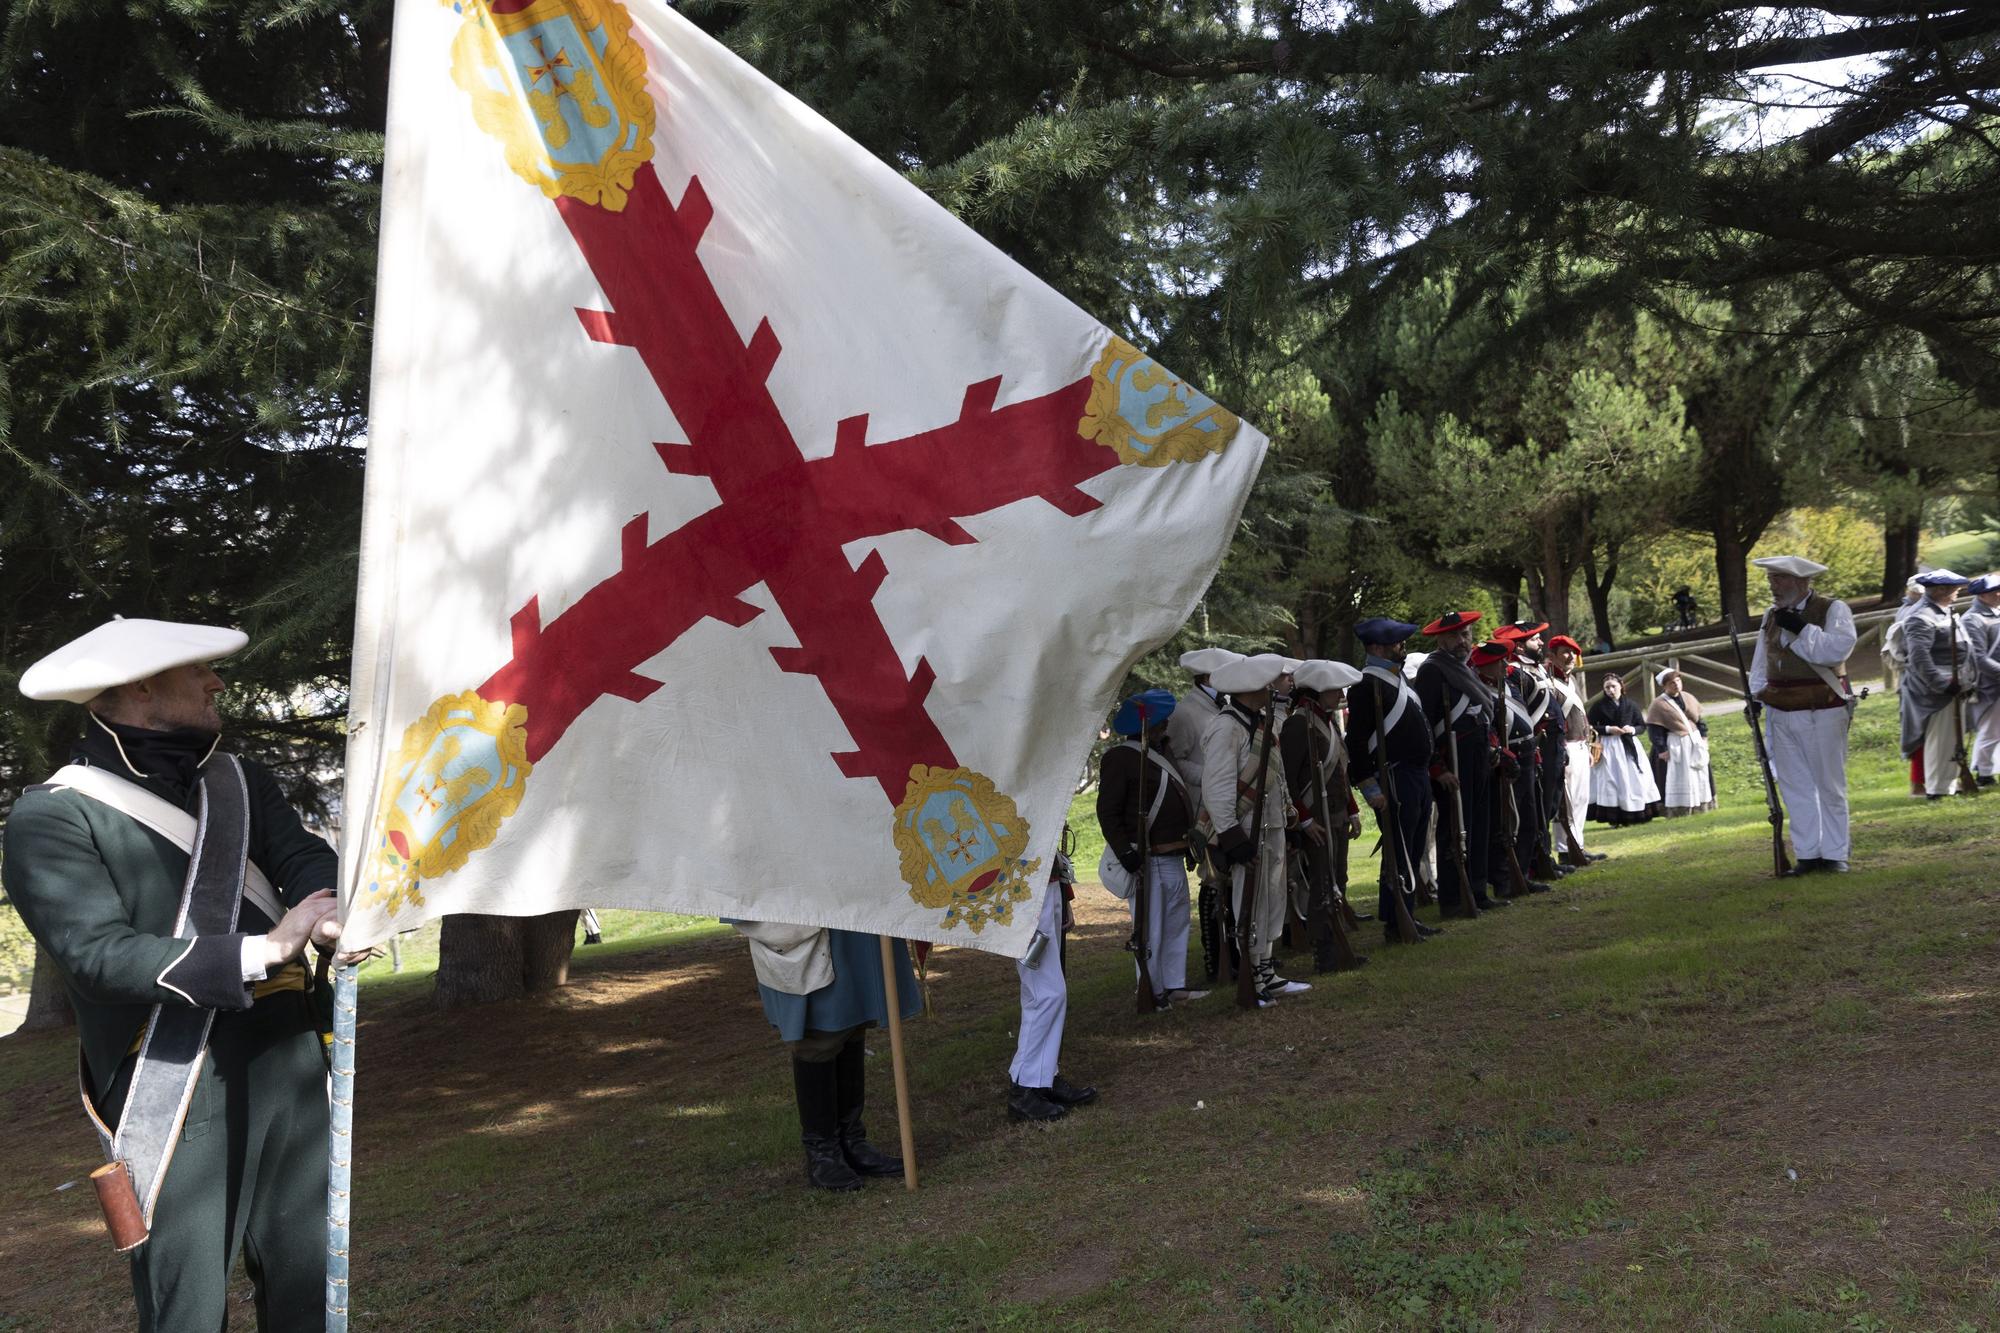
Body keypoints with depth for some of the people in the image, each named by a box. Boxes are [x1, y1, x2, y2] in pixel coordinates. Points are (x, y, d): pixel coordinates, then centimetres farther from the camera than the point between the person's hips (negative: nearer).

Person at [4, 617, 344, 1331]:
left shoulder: (241, 780, 13)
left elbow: (306, 858, 0)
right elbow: (98, 953, -15)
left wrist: (331, 911, -24)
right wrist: (262, 949, -24)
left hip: (287, 1059, 5)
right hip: (173, 1087, -5)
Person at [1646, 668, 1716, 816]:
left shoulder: (1688, 698, 8)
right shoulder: (1658, 704, -11)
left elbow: (1699, 719, 17)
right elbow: (1654, 730, -13)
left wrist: (1703, 736, 8)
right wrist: (1661, 749, -17)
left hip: (1695, 743, 6)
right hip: (1675, 745, -6)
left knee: (1700, 775, 11)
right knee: (1679, 778, -5)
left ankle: (1700, 807, 22)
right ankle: (1679, 810, -1)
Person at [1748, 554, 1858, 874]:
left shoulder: (1833, 609, -5)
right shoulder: (1771, 616, 11)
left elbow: (1840, 647, -21)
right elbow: (1761, 660, 16)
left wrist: (1802, 629, -22)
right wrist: (1755, 693, 5)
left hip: (1823, 713, -5)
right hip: (1782, 714, 5)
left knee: (1830, 786, 4)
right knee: (1795, 787, 7)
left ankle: (1834, 853, 13)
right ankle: (1808, 854, 15)